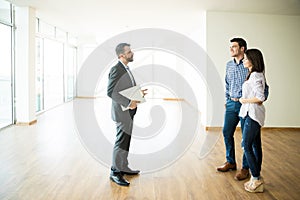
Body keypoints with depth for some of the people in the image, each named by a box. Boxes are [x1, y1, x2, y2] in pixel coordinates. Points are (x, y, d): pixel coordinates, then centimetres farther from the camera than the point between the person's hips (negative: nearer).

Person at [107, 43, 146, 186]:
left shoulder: (126, 69, 14)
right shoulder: (116, 69, -16)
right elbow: (110, 92, -23)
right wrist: (128, 103, -24)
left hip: (128, 111, 10)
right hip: (122, 112, -10)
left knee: (125, 141, 17)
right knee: (121, 142, -2)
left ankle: (123, 168, 30)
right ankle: (115, 172, 11)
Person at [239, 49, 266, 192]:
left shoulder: (255, 76, -16)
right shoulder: (254, 74, 13)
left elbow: (260, 98, -25)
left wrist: (244, 100, -12)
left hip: (253, 114, -10)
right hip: (252, 114, 10)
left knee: (246, 146, -6)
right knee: (255, 145, 13)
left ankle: (256, 179, 2)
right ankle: (257, 178, 22)